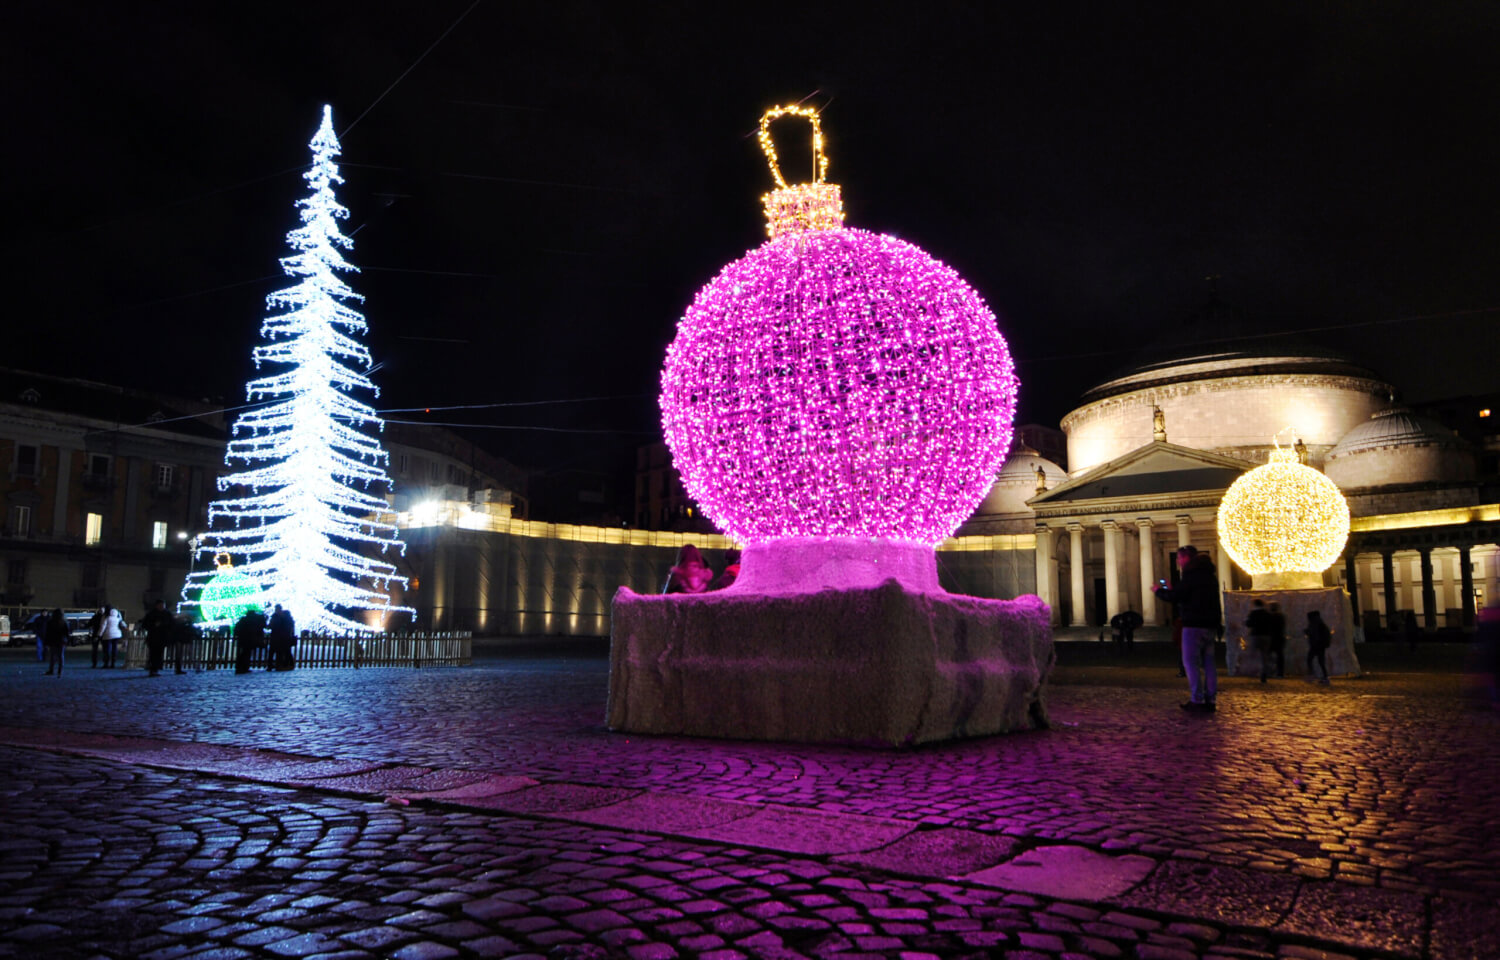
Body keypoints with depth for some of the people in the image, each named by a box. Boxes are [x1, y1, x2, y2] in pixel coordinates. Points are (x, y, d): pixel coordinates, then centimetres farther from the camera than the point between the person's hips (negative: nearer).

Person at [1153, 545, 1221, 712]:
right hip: (1211, 623, 9)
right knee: (1208, 662, 10)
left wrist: (1160, 591, 2)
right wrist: (1171, 590, 23)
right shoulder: (1208, 572, 18)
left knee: (1191, 662, -4)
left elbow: (1176, 597, -15)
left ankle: (1197, 700, -7)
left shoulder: (1191, 574, -11)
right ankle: (1211, 700, 9)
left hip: (1194, 623, -9)